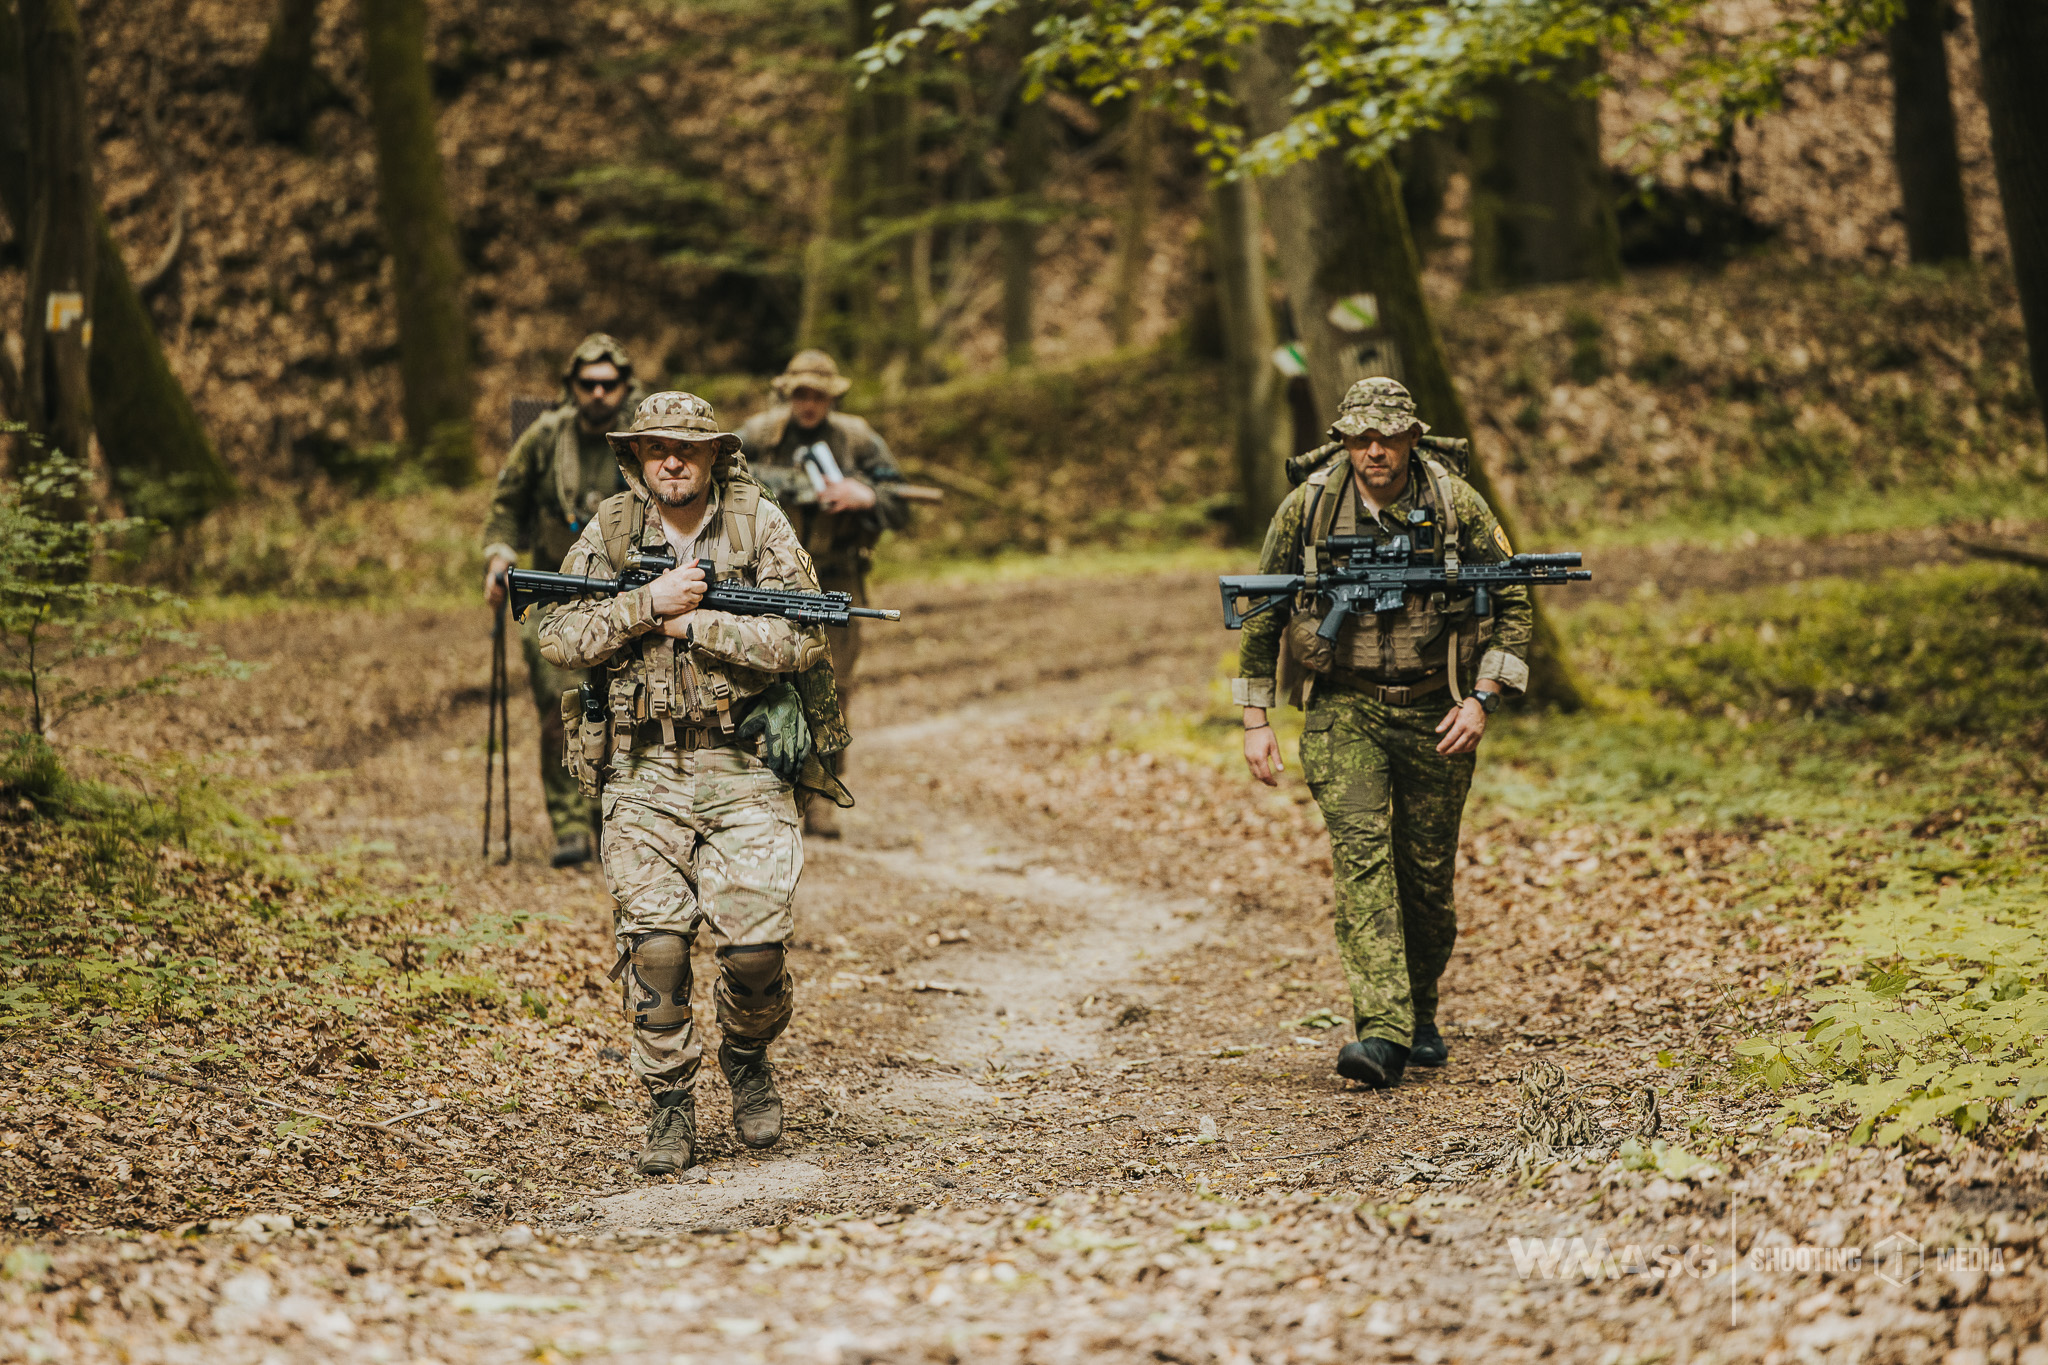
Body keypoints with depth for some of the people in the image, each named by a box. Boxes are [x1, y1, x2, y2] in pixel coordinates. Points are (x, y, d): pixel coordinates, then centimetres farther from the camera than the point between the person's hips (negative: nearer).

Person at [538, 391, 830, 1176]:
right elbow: (558, 639, -4)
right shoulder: (608, 531, 5)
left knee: (755, 946, -8)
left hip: (745, 769, -1)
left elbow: (806, 641, -8)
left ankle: (747, 1060, 22)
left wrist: (697, 624, -13)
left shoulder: (759, 523, 0)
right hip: (644, 774, 1)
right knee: (653, 945, -6)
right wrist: (648, 604, -15)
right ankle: (671, 1104, 10)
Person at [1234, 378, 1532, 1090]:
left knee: (1428, 876, 8)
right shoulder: (1307, 509, -5)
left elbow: (1513, 605, 2)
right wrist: (1256, 722, 1)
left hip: (1437, 716, 1)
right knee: (1362, 852, -19)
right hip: (1344, 711, -1)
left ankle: (1420, 1015, 32)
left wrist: (1481, 700, -9)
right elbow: (1261, 616, 4)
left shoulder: (1457, 506, -5)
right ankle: (1381, 1036, -25)